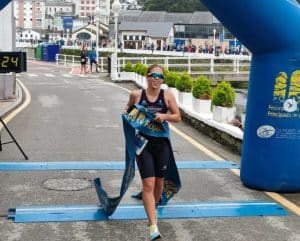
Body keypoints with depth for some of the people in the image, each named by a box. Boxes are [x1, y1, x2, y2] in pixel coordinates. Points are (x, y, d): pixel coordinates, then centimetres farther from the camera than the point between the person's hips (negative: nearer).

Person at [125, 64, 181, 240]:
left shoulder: (167, 95, -2)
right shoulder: (137, 95, -2)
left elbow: (178, 117, 3)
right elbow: (128, 111, 16)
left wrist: (165, 116, -15)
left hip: (162, 144, 2)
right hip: (143, 144, -2)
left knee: (159, 182, 15)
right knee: (148, 184, -11)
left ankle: (153, 208, 44)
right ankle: (153, 226, -12)